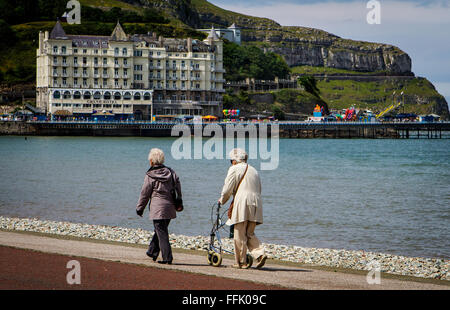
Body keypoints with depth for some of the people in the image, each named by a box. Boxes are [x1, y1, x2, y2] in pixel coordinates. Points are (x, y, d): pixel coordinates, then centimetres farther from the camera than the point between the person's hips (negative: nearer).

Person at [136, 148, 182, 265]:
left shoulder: (150, 176, -7)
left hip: (158, 208, -6)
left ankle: (167, 257, -7)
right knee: (160, 230, 20)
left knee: (162, 233, -3)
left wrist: (140, 208, 11)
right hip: (170, 207, 6)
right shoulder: (171, 172, 7)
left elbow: (144, 193, -1)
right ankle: (153, 251, 31)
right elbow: (178, 186, 9)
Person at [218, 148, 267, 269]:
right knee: (250, 233, 12)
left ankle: (241, 262, 3)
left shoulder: (234, 169, 2)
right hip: (255, 204, 7)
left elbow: (227, 189, 0)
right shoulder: (254, 170, 23)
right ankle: (260, 254, -8)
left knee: (240, 235, 0)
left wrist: (222, 200, 18)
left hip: (242, 203, -7)